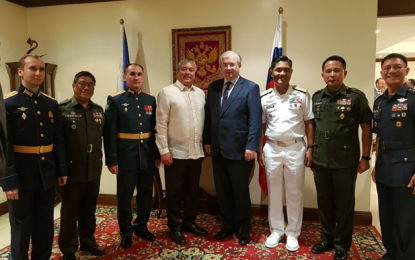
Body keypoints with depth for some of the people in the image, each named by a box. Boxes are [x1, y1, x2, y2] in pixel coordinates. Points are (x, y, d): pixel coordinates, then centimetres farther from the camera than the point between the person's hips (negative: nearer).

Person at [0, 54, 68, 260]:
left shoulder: (51, 104, 7)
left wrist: (62, 170, 7)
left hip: (47, 176, 5)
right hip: (21, 177, -4)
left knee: (46, 227, 15)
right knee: (21, 229, 11)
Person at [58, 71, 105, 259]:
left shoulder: (98, 110, 10)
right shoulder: (62, 109, -6)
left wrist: (103, 161, 10)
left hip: (94, 170, 4)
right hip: (71, 170, -4)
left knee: (89, 210, 17)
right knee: (70, 211, 10)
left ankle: (88, 241, 35)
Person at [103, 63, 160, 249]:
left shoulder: (150, 99, 7)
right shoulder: (115, 100, -4)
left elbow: (155, 129, 8)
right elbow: (109, 132, -7)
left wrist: (157, 154, 6)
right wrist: (111, 160, -11)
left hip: (147, 157, 4)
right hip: (126, 158, -3)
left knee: (146, 193, 15)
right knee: (124, 197, 10)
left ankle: (141, 227, 34)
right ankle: (126, 232, 28)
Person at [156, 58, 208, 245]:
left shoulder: (200, 93, 10)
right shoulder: (167, 92, -6)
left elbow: (203, 120, 13)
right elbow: (161, 124, -9)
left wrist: (205, 144, 10)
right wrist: (163, 150, -12)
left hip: (196, 151, 5)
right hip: (176, 152, -5)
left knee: (193, 190, 16)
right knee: (174, 192, 8)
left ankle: (189, 222, 34)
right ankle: (175, 227, 25)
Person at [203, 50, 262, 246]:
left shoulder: (251, 88, -5)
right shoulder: (213, 87, 9)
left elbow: (255, 119, -11)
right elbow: (208, 115, 11)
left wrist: (251, 146, -18)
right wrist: (207, 141, 6)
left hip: (239, 149, -4)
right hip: (217, 149, 5)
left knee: (241, 192, 10)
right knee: (222, 191, 14)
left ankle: (243, 229, 29)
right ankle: (228, 226, 33)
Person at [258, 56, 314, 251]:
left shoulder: (302, 95, -2)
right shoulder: (264, 98, 3)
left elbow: (309, 123, 1)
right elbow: (261, 126, 7)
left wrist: (310, 148, -5)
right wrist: (259, 150, 4)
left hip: (296, 149, -1)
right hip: (272, 149, 2)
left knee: (294, 194, 8)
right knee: (274, 193, 12)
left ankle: (292, 233, 24)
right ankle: (276, 230, 28)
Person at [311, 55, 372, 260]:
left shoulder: (356, 97, -7)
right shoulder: (316, 97, 5)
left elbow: (366, 128, -5)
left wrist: (365, 157, -7)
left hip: (346, 162, -4)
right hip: (320, 160, 4)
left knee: (344, 205, 9)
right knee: (324, 202, 16)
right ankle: (327, 239, 34)